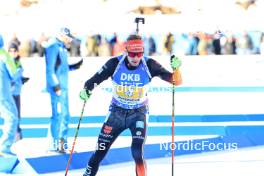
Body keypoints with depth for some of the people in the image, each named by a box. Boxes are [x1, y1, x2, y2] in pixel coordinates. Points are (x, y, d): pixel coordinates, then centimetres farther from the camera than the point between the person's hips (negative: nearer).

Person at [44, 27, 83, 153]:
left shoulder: (62, 47, 19)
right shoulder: (53, 46, -11)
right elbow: (50, 68, -17)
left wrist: (74, 67, 10)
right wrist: (55, 85, -21)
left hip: (63, 87, 10)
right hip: (57, 87, -10)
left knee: (65, 115, 13)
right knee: (58, 115, -9)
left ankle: (63, 143, 21)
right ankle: (54, 144, -5)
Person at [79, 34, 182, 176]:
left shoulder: (149, 65, -17)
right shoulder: (115, 63, -16)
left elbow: (176, 81, -16)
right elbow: (95, 80, -11)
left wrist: (176, 67, -36)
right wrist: (86, 89, -32)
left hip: (138, 114, -1)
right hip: (117, 112, 1)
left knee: (137, 152, -20)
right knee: (100, 151, 5)